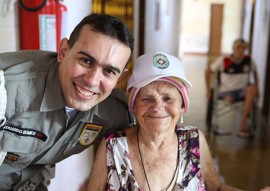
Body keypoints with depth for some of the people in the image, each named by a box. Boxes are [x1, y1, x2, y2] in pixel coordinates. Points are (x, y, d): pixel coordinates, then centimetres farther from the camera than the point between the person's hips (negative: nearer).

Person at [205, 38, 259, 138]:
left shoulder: (248, 59, -2)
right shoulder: (224, 60, -9)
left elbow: (254, 72, 17)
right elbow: (208, 71, 0)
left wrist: (256, 88, 8)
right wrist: (208, 90, -4)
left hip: (242, 90, 2)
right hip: (227, 91, -2)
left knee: (252, 88, -33)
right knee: (230, 99, -38)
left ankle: (243, 126, -32)